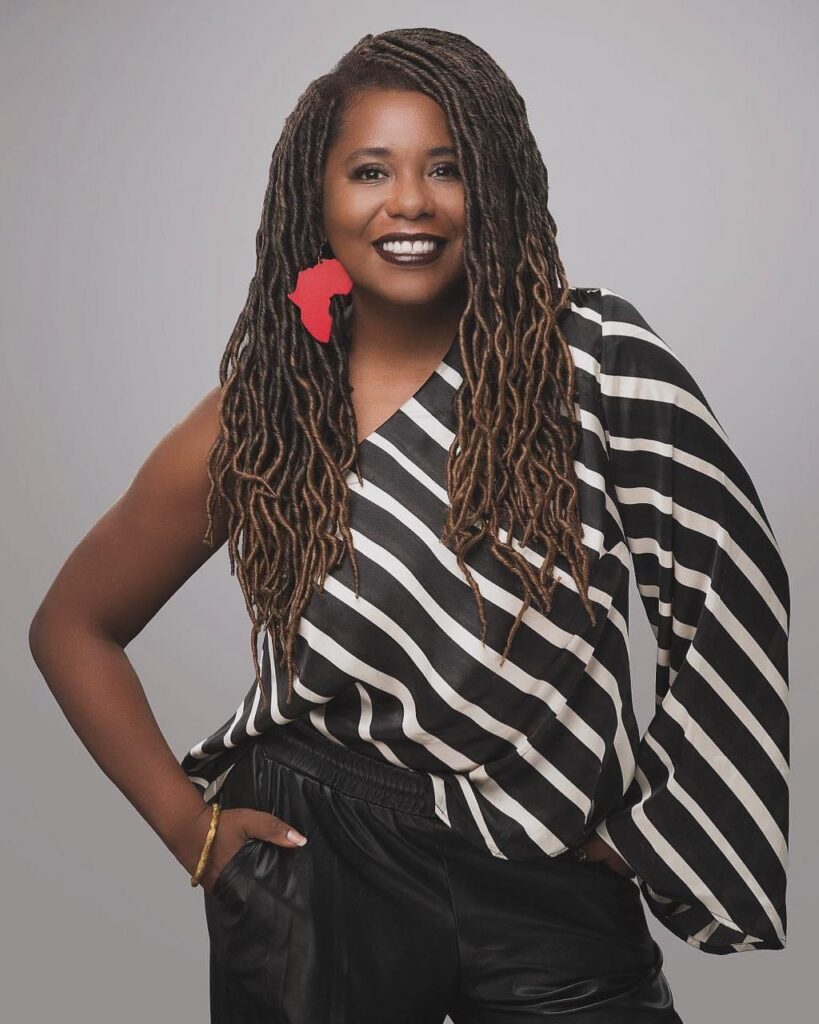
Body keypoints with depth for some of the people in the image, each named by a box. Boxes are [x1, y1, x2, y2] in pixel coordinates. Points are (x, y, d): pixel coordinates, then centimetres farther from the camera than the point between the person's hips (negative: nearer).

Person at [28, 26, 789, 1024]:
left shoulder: (596, 360, -9)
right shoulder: (255, 425, -5)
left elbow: (728, 587, -3)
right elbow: (71, 626, 6)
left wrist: (646, 820, -2)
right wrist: (190, 827, -1)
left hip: (556, 895, 0)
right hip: (317, 882, 1)